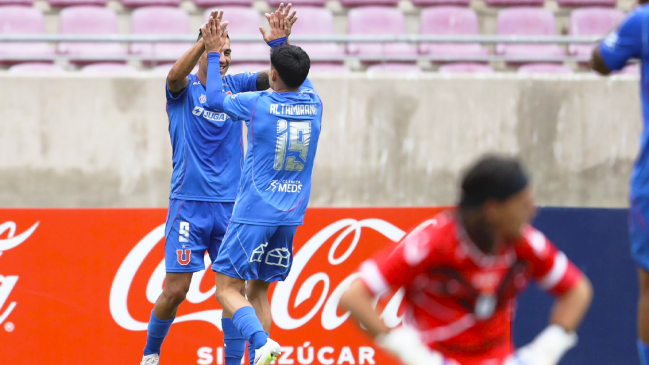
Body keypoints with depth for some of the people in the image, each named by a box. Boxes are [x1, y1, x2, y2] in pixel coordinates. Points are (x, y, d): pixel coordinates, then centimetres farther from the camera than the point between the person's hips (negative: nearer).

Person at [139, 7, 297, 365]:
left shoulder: (235, 86, 9)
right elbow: (175, 75, -24)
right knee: (176, 289, -5)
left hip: (230, 205, 3)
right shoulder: (184, 89, -1)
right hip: (189, 203, -3)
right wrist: (206, 38, -38)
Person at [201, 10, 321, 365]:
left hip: (254, 214, -5)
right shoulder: (313, 104, 1)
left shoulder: (258, 104, -12)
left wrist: (213, 53, 13)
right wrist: (280, 43, 30)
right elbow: (299, 80, 25)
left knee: (227, 288, -1)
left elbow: (214, 99, 5)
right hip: (291, 216, 5)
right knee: (258, 290, 14)